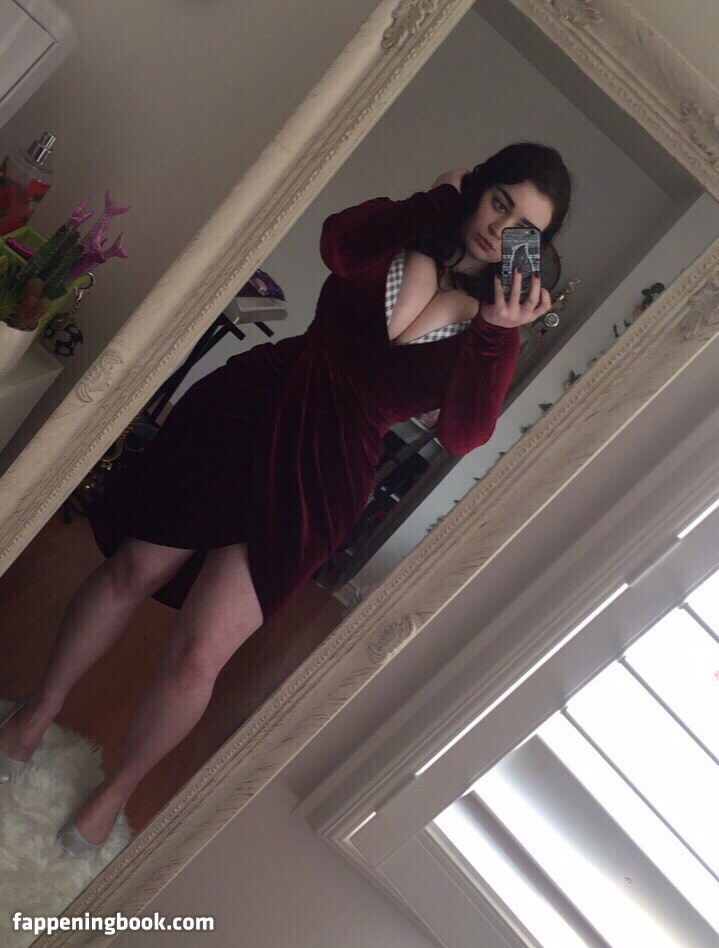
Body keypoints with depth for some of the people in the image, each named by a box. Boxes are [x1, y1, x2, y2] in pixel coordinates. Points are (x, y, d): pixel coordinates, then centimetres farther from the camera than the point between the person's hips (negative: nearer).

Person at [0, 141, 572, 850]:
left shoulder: (496, 327, 1)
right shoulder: (401, 228, 3)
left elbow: (462, 435, -14)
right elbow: (338, 245, -22)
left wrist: (495, 331, -23)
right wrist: (443, 195, -12)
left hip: (318, 474, -1)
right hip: (248, 410, 2)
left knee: (198, 654, -3)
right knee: (134, 568, 9)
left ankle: (115, 791, 26)